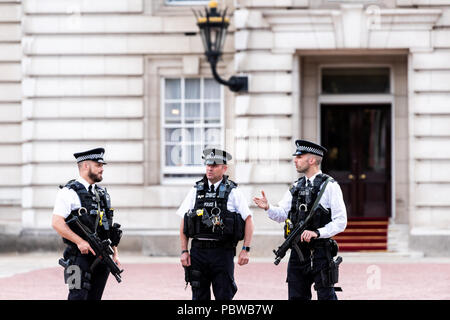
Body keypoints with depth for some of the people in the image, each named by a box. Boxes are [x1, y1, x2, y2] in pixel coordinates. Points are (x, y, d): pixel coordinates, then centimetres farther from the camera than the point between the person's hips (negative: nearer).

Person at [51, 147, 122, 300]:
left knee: (95, 297, 7)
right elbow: (56, 223, -15)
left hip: (102, 258, 7)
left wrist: (115, 253, 13)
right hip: (81, 256, -7)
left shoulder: (102, 193, 18)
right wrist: (80, 241, -22)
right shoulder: (69, 192, -5)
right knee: (79, 296, -12)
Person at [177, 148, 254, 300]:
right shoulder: (196, 190, 8)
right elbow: (184, 223, 11)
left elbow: (248, 220, 1)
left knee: (224, 296, -1)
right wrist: (184, 251, 4)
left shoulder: (233, 192, 0)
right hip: (198, 252, 3)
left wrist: (246, 249, -6)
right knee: (199, 297, 6)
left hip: (222, 252, -3)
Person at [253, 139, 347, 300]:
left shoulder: (329, 186, -5)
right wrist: (268, 207, -10)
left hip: (320, 252, -6)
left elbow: (340, 222, -10)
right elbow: (281, 215, 11)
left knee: (326, 296, -3)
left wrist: (317, 232, -20)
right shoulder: (296, 187, 14)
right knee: (296, 297, 9)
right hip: (298, 253, 6)